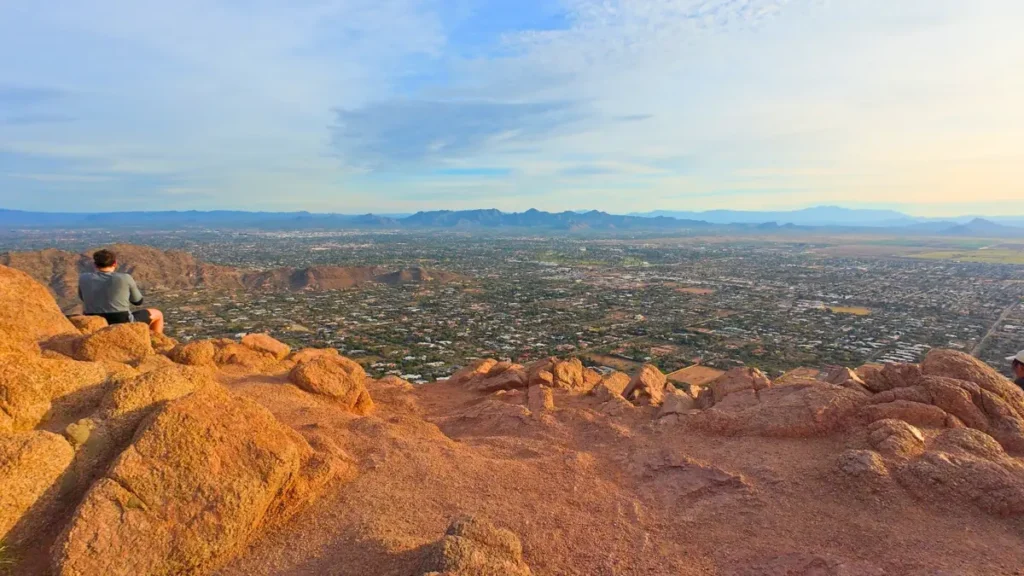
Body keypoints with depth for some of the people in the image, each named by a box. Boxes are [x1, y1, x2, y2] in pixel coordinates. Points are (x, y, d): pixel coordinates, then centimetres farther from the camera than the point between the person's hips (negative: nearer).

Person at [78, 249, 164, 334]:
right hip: (123, 325, -5)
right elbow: (138, 301, 3)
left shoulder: (83, 278, -2)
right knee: (157, 314, 20)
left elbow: (83, 298, 18)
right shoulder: (125, 278, -12)